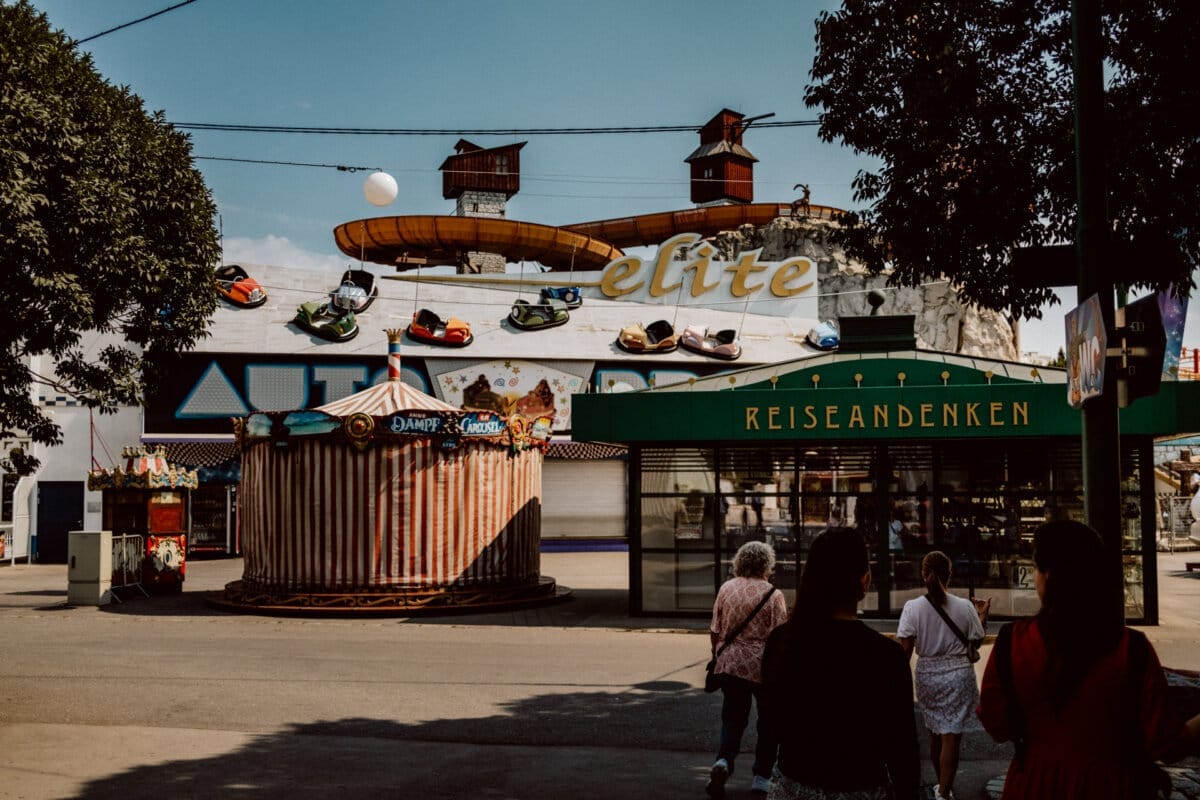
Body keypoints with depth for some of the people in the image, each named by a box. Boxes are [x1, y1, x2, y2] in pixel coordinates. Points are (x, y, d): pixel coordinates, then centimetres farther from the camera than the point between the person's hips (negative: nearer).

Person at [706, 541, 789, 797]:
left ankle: (723, 761, -11)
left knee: (732, 719, 13)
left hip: (730, 663, 3)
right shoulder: (773, 594, -11)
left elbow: (715, 631, 6)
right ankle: (762, 776, 19)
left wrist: (718, 657, 21)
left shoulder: (726, 588, 0)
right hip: (764, 666, -3)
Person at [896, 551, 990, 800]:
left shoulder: (913, 607, -11)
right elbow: (976, 642, 2)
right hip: (957, 675, -2)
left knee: (935, 734, 19)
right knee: (951, 736, 2)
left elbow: (905, 651, -11)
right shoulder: (964, 607, -10)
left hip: (927, 675, 2)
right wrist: (982, 615, 15)